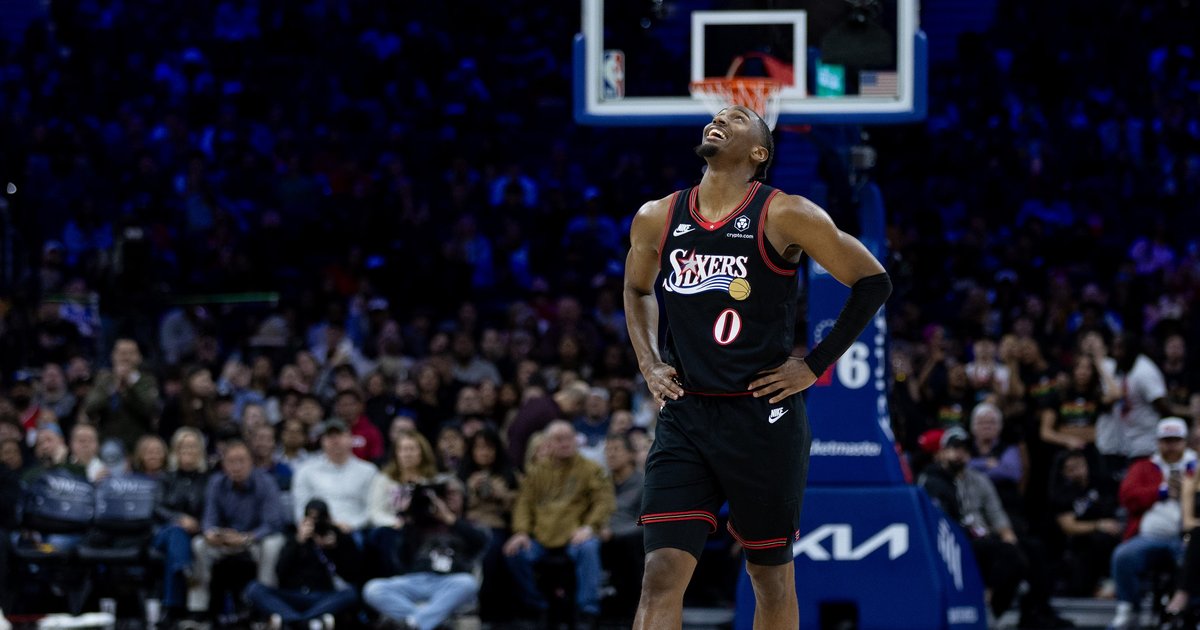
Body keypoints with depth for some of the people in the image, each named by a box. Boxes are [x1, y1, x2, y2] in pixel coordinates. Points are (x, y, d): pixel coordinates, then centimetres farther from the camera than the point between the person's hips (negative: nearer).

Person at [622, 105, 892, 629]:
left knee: (771, 574, 9)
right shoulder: (656, 220, 6)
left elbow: (872, 282, -2)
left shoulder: (784, 216, -7)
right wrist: (648, 364, 12)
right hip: (684, 416, 3)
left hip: (763, 416, -3)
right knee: (661, 575, -9)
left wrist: (815, 365, -4)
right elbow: (637, 290, 27)